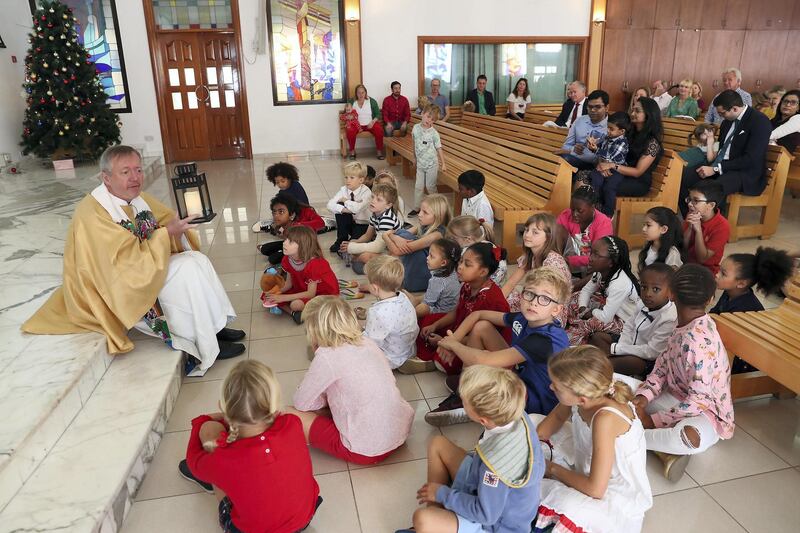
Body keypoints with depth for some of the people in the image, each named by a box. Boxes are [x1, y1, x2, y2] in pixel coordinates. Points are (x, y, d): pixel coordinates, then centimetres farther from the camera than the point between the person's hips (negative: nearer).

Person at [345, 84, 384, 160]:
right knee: (350, 131, -32)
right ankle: (352, 151, -11)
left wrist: (373, 122, -15)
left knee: (379, 130, -30)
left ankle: (379, 151, -14)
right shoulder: (352, 102, 7)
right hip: (357, 124, 0)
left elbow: (378, 114, 2)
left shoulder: (372, 101, 4)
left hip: (370, 124, 0)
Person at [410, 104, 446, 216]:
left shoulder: (434, 133, -13)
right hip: (420, 163, 4)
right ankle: (416, 208, 18)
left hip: (432, 164, -4)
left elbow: (439, 148, -6)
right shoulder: (416, 128, -3)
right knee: (418, 186, 8)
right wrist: (415, 157, 19)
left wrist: (443, 164, -4)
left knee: (430, 186, 4)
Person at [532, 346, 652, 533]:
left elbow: (595, 489, -32)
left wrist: (553, 469, -17)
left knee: (570, 508, -38)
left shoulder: (605, 418, -36)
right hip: (586, 468, 8)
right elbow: (557, 416, 7)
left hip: (619, 500, -8)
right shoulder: (581, 393, -18)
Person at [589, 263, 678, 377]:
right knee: (595, 337, 3)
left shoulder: (669, 319, -28)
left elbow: (652, 352, -27)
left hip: (648, 361, -8)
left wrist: (615, 349, -22)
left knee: (632, 362, -39)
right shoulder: (643, 304, -7)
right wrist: (623, 346, -11)